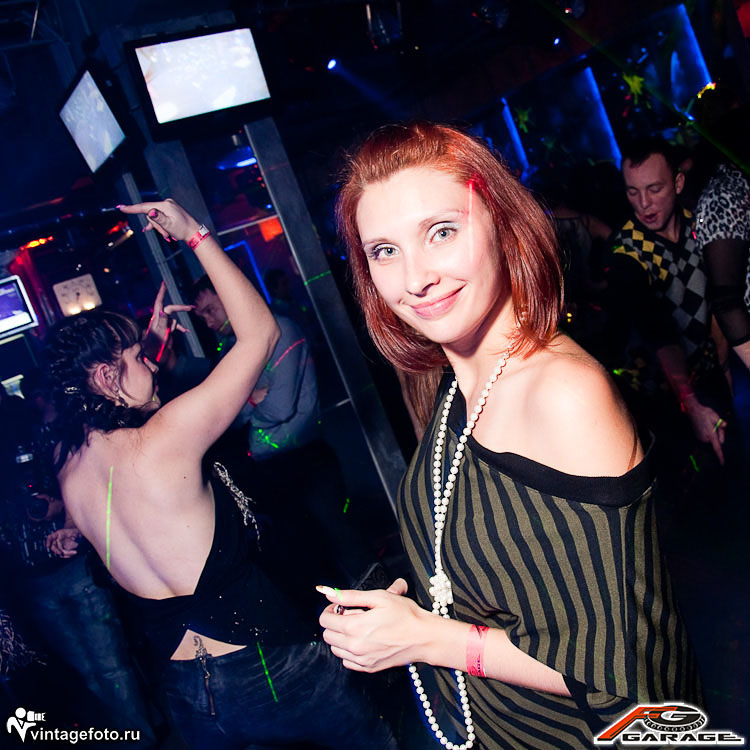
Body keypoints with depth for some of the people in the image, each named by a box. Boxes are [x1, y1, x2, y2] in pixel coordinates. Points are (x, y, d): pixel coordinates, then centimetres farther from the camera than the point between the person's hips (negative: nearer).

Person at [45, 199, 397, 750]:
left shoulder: (69, 464, -2)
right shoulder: (160, 443, -24)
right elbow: (260, 331, -19)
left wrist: (149, 339, 17)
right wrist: (196, 234, -12)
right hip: (265, 669, -7)